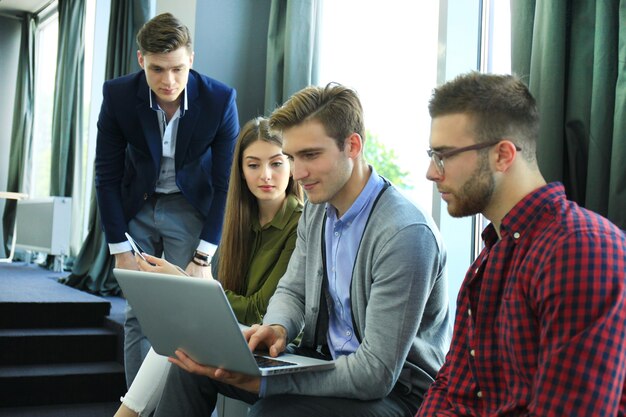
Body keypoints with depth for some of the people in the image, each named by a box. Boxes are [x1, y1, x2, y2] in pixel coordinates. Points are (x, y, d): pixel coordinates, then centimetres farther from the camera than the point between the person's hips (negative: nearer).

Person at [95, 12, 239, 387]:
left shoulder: (220, 99, -21)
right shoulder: (117, 96, -17)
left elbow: (226, 182, -14)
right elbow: (107, 177, -9)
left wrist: (203, 258, -15)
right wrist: (121, 251, -11)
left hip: (191, 207, -1)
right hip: (137, 206, 2)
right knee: (138, 311, 1)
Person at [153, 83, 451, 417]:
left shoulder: (405, 235, -26)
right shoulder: (316, 209, 2)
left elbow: (377, 373, -26)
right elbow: (291, 290, 12)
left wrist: (262, 383, -29)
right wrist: (277, 328, -13)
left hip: (394, 389, -7)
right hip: (326, 360, 8)